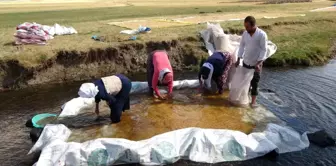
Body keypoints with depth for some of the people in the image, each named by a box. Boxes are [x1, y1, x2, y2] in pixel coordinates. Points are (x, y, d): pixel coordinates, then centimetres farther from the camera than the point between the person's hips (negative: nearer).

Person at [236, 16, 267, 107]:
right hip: (246, 62, 4)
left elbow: (264, 50, -16)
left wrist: (259, 63, -22)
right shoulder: (245, 33, -4)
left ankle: (253, 100, 21)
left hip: (256, 63, -4)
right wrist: (238, 59, 3)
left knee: (254, 82, 6)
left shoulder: (262, 35, -19)